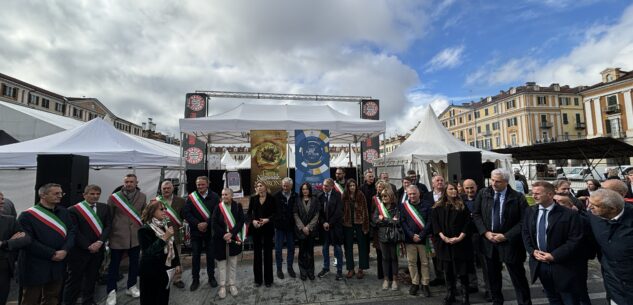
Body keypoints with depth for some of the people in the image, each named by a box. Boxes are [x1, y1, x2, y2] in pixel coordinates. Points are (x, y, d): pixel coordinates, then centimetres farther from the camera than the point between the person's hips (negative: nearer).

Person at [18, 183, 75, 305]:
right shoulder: (27, 215, -10)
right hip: (35, 266, -5)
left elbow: (71, 232, 3)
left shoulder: (63, 212, 7)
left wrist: (65, 250, -13)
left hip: (58, 264, 5)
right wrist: (52, 253, -15)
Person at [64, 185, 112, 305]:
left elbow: (108, 226, 0)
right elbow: (74, 232, -10)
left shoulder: (105, 208, 4)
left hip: (98, 249, 4)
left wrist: (99, 242, -13)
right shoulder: (73, 210, -8)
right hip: (80, 250, -4)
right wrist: (88, 246, -13)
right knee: (75, 278, 6)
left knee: (92, 277, 16)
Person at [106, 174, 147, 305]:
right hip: (117, 236, -2)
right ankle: (112, 291, 20)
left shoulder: (142, 197, 2)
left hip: (136, 236, 3)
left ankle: (131, 286, 30)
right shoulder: (114, 197, -4)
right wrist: (107, 234, 0)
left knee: (134, 263, 14)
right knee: (114, 264, 7)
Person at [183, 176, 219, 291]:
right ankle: (195, 280, 24)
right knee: (195, 256, 10)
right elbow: (186, 212, -8)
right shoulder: (191, 197, -3)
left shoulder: (214, 197, -5)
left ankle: (211, 277, 27)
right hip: (195, 231, 1)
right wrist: (197, 224, -17)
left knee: (210, 255, 10)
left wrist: (206, 223, -19)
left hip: (210, 231, 0)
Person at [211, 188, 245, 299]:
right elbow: (214, 223, -6)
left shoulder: (237, 206, -2)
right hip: (220, 239, 0)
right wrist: (223, 235, -17)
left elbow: (241, 221, -8)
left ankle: (232, 284, 20)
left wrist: (231, 233, -18)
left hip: (234, 239, 0)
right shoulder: (218, 207, 0)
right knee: (221, 262, 6)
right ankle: (222, 286, 17)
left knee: (232, 263, 8)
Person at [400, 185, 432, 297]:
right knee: (411, 262, 8)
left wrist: (421, 236, -12)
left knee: (425, 262, 7)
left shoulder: (426, 206, -1)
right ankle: (415, 283, 22)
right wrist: (412, 235, -12)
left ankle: (425, 284, 20)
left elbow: (429, 222, -4)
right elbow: (402, 222, -2)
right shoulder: (403, 206, 1)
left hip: (423, 239, 0)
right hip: (409, 239, 1)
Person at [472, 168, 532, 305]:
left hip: (510, 243, -3)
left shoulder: (518, 197, -10)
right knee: (493, 276, 18)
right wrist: (485, 232, -9)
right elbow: (476, 215, 3)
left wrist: (506, 236, -15)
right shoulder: (483, 194, -1)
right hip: (489, 241, 3)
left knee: (518, 278, 7)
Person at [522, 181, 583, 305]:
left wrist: (554, 256, -19)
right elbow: (525, 234, 8)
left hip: (562, 266, -4)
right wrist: (533, 251, -7)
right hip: (539, 264, 4)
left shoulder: (568, 214, -13)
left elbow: (575, 240, -14)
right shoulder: (530, 211, 2)